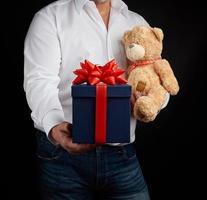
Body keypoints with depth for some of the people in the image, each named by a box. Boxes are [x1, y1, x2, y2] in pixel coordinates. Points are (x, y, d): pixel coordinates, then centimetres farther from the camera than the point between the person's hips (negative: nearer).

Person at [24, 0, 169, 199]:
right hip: (64, 151, -3)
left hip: (122, 154, 4)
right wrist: (54, 125, -33)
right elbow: (39, 81, -13)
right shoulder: (50, 17, 0)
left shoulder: (138, 23, 14)